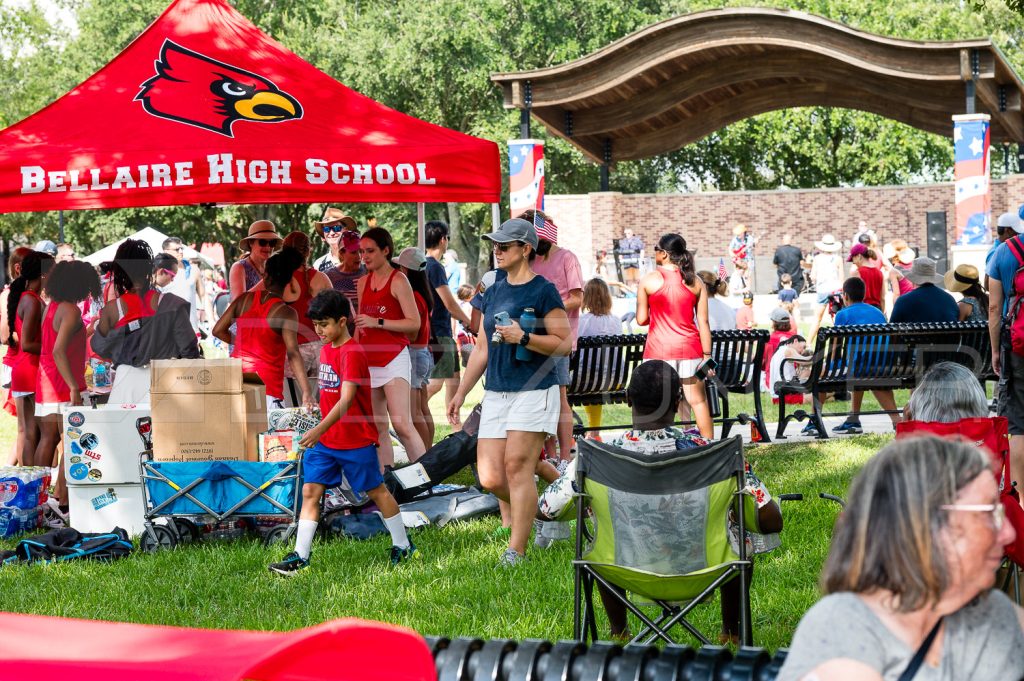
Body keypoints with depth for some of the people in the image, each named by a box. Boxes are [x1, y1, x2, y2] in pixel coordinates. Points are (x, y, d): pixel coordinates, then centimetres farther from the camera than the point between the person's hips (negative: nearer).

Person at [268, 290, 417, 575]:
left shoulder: (353, 353, -18)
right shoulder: (326, 349, 8)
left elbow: (346, 399, -27)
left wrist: (320, 429, -36)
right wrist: (320, 432, 18)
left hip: (356, 439, -8)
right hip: (326, 439, 8)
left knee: (376, 491, 6)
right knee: (310, 491, -1)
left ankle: (403, 547, 21)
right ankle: (300, 556, -1)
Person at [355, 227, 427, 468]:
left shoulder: (398, 280, -4)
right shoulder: (364, 282, 14)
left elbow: (414, 323, -10)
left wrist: (378, 322, -16)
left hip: (394, 358, -6)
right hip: (368, 362, 7)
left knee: (402, 424, -16)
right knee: (378, 427, 4)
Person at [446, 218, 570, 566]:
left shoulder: (543, 291, -5)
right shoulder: (493, 293, 15)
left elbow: (564, 343, -9)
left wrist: (523, 337, -20)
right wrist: (460, 393, 19)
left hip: (533, 390, -7)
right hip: (496, 393, 7)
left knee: (517, 465, -12)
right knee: (490, 478, -1)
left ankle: (516, 550, -6)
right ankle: (536, 510, 25)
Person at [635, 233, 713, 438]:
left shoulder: (648, 280, -4)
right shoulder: (695, 282, 3)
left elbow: (642, 319, -1)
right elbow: (703, 322, 2)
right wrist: (707, 355, 5)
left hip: (659, 350, -2)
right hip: (689, 348, 2)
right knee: (698, 401, 7)